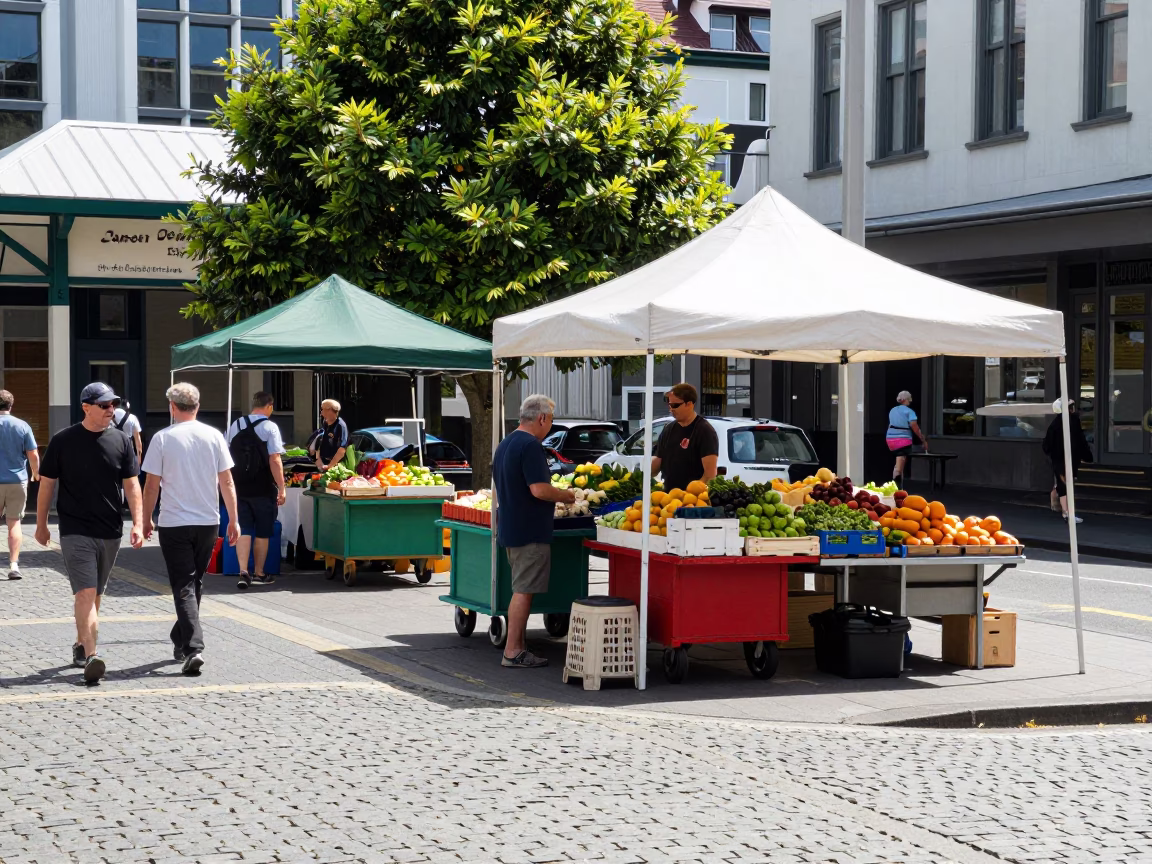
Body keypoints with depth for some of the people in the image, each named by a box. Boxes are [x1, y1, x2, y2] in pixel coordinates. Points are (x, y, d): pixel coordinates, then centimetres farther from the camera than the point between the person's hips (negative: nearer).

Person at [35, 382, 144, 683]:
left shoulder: (120, 441, 4)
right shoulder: (63, 441, -4)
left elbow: (131, 485, 5)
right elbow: (47, 484, 4)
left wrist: (137, 524, -4)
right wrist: (41, 524, 7)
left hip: (111, 532, 4)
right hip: (76, 531, -4)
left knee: (95, 594, 16)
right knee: (85, 593, -15)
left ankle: (81, 644, 34)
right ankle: (91, 656, -22)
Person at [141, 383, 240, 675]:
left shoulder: (162, 438, -7)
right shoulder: (213, 436, 1)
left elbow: (151, 484, -5)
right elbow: (226, 481, 3)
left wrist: (146, 519, 7)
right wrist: (233, 520, 10)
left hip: (174, 523, -3)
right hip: (208, 521, 3)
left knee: (184, 586, -3)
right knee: (195, 582, 19)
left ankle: (193, 648, -17)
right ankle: (181, 641, 31)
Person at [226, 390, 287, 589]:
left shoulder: (235, 426, 7)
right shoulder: (270, 427, -9)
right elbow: (275, 460, -15)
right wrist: (281, 488, -12)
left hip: (239, 488, 4)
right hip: (263, 490, -4)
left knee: (243, 531, 4)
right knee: (263, 533, 10)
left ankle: (243, 571, -10)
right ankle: (259, 573, 18)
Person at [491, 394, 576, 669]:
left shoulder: (505, 445, 15)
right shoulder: (530, 446, -16)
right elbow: (539, 489, -23)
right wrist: (565, 496, -6)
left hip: (509, 529, 10)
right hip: (530, 531, -10)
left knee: (522, 589, 14)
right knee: (524, 591, -6)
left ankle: (517, 647, 16)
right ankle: (513, 652, -5)